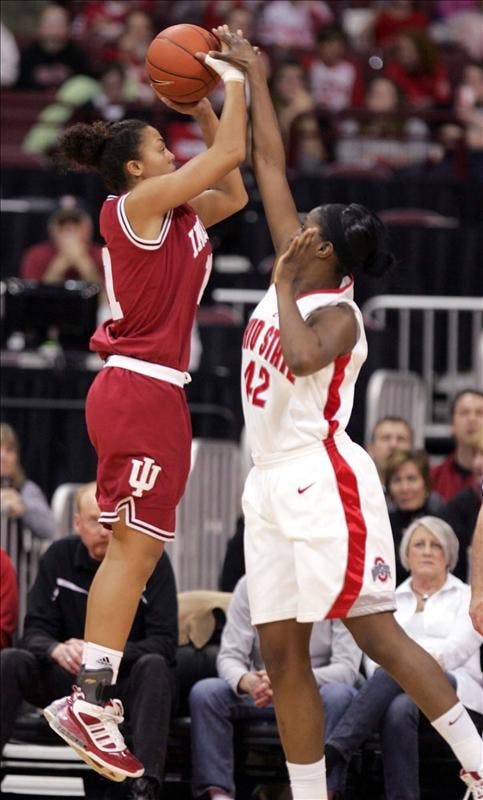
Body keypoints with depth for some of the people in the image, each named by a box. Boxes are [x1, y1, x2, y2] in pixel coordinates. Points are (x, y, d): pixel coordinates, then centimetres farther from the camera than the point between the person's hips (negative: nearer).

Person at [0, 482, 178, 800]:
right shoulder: (59, 557, 1)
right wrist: (57, 650, -28)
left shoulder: (152, 561, -8)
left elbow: (164, 642, -15)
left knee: (153, 666, -35)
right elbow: (35, 631, -3)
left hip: (130, 684, -3)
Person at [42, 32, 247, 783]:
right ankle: (88, 701, -14)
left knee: (138, 550, 7)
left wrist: (206, 109, 22)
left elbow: (234, 190, 29)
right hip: (142, 393, -10)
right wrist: (234, 89, 3)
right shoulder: (136, 203, -8)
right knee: (134, 547, -12)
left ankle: (92, 698, 4)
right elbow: (226, 159, -12)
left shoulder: (175, 214, 17)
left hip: (145, 393, 10)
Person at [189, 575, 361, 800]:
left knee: (338, 695, -37)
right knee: (203, 692, -24)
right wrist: (246, 681, -34)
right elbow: (229, 657, -8)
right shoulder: (249, 585, -5)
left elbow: (347, 668, -18)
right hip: (261, 694, 2)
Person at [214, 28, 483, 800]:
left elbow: (303, 357, -34)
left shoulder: (338, 312, -10)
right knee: (281, 652, 4)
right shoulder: (293, 281, 11)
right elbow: (271, 166, 17)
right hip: (272, 483, 8)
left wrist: (284, 288, -19)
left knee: (376, 633, -12)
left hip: (322, 481, -8)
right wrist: (254, 80, 18)